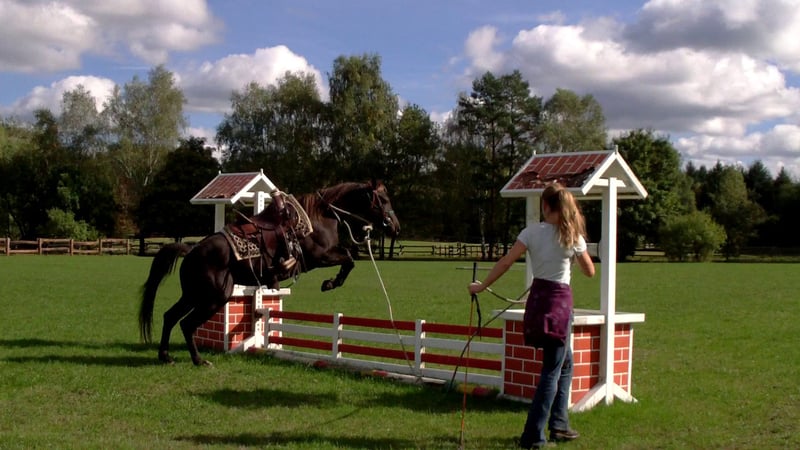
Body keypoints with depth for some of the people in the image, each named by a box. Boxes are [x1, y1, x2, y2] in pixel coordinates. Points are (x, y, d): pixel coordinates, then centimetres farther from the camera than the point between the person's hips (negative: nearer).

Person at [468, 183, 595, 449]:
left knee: (565, 363, 21)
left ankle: (559, 426, 25)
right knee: (552, 370, 2)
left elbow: (506, 262, -8)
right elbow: (589, 272, 5)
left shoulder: (532, 232, -3)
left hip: (537, 299, 4)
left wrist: (482, 286, -2)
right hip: (560, 300, -4)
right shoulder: (573, 236, -5)